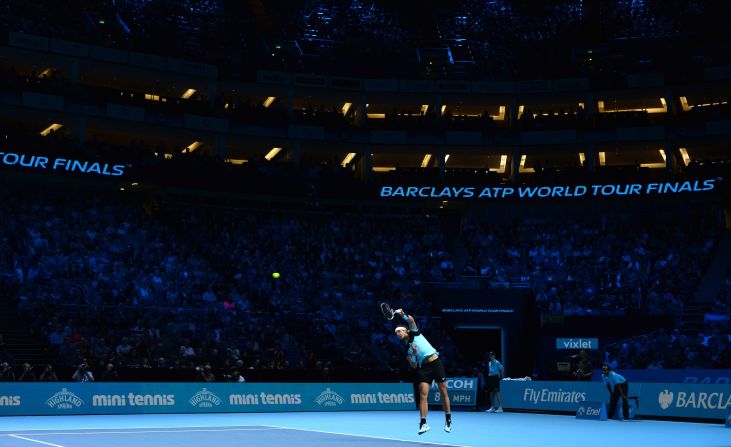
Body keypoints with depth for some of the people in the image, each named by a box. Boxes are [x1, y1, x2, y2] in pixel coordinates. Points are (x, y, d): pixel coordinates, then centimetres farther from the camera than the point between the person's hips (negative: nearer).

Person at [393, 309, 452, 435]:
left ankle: (448, 419, 13)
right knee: (423, 395, -10)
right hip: (423, 368, 3)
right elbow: (414, 366, 6)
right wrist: (414, 354, -10)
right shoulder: (406, 349, 13)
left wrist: (403, 314, -24)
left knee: (443, 393, 0)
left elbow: (411, 320, -9)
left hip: (436, 362, -3)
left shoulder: (414, 333, 8)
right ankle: (423, 423, -13)